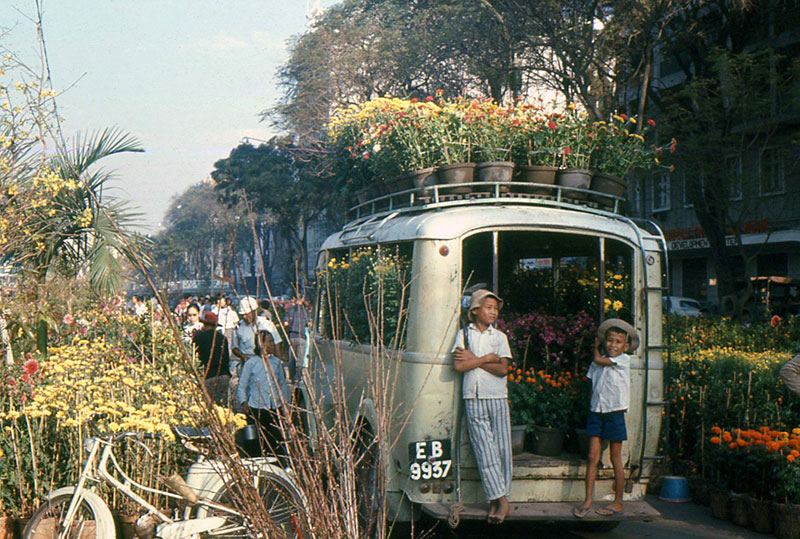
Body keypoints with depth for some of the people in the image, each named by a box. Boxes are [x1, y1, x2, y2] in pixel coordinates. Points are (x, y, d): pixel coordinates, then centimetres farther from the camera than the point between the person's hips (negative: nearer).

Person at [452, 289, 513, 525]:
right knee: (485, 451, -5)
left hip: (497, 398, 1)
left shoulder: (499, 337, 8)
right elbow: (458, 365, -8)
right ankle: (500, 500, -1)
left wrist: (473, 359, -8)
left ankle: (497, 500, 7)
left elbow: (502, 369, -4)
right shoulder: (464, 334, 6)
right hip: (473, 399, -1)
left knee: (501, 449, 0)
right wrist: (487, 358, -6)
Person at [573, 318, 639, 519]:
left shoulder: (623, 360, -5)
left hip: (614, 413, -4)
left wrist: (597, 349, 10)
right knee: (592, 457, -1)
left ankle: (618, 502, 13)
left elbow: (598, 360, -7)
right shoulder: (598, 362, 10)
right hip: (596, 412, 4)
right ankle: (587, 500, 1)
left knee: (615, 459, 4)